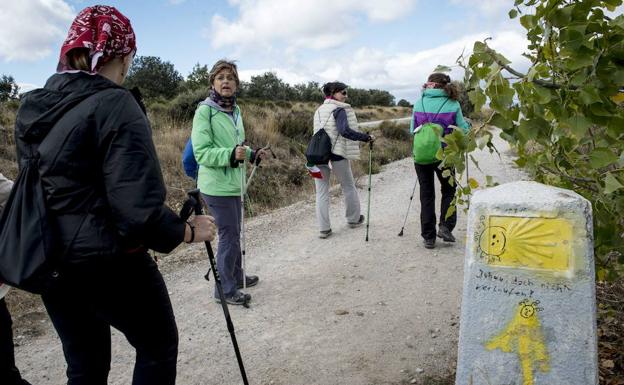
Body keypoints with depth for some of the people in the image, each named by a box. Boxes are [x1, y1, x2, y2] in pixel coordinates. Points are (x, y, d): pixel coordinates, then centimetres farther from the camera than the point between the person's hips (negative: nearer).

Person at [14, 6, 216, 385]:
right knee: (158, 346, 16)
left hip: (50, 264, 7)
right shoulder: (114, 104, -18)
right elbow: (138, 209, -25)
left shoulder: (31, 106, 6)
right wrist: (188, 231, -10)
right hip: (110, 262, -7)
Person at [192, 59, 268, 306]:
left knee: (235, 233, 20)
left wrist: (252, 154, 6)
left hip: (234, 182, 8)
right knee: (229, 235, -2)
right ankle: (225, 290, 13)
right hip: (217, 185, -8)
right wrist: (231, 154, -31)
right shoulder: (205, 110, -14)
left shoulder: (235, 110, 9)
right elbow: (201, 152, -19)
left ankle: (236, 276, 37)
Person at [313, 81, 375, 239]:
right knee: (348, 187, 15)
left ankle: (324, 228, 4)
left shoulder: (319, 110, 13)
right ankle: (353, 219, 29)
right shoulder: (339, 109, -9)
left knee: (321, 192, 7)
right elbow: (345, 131, -23)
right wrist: (366, 137, -18)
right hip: (337, 154, -5)